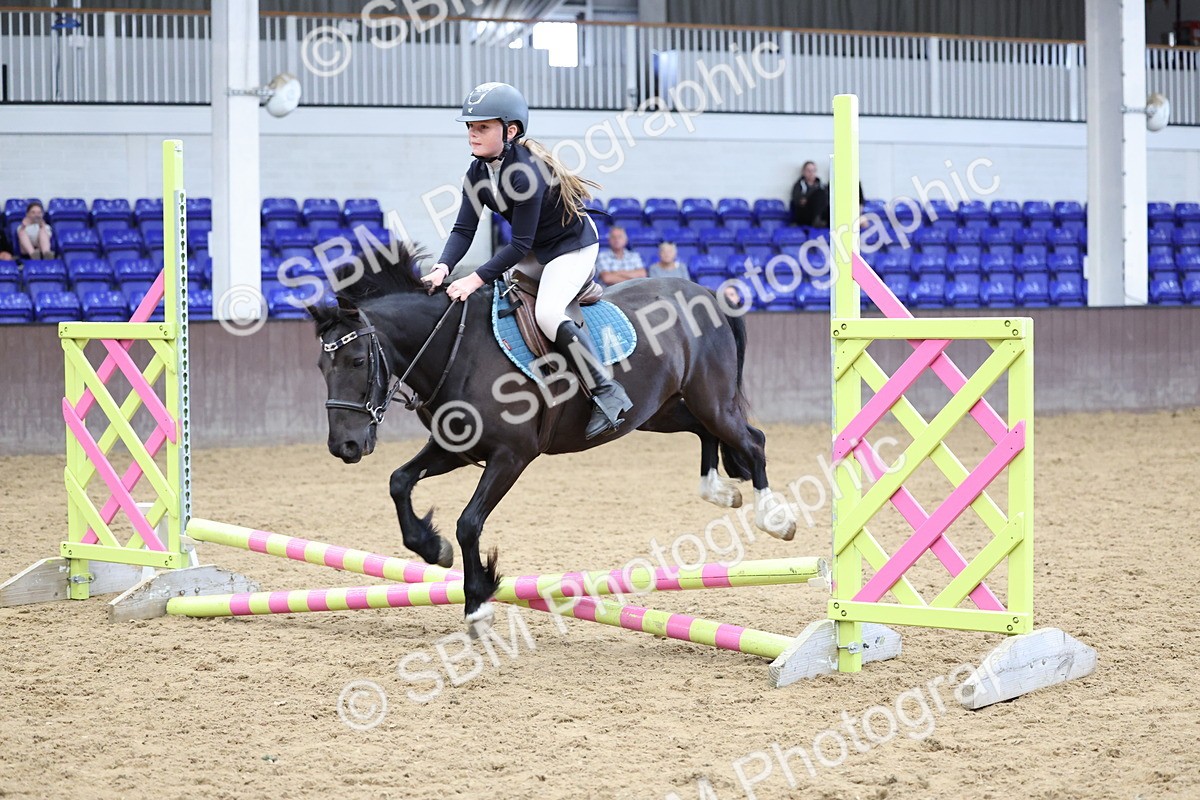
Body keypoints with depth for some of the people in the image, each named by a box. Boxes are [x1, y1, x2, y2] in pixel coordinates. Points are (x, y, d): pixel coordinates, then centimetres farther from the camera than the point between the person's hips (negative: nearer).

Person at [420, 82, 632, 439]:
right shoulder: (478, 173, -6)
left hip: (573, 245, -9)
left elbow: (520, 243, -30)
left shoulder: (525, 172, -32)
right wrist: (443, 268, -28)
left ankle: (608, 393, -21)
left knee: (547, 314, -27)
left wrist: (476, 279, -34)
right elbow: (464, 230, -9)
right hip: (535, 251, 9)